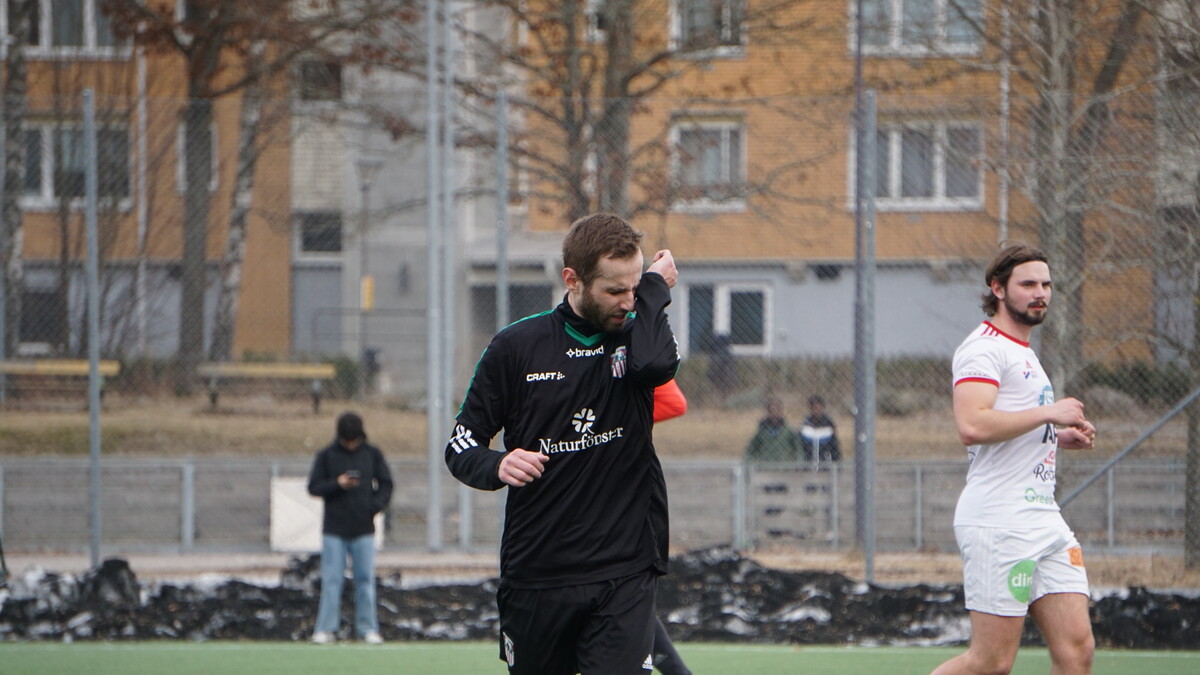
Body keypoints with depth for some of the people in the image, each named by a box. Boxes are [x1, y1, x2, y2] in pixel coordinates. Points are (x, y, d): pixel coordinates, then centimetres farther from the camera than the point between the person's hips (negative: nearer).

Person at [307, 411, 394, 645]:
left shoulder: (372, 454, 6)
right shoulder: (326, 456, 3)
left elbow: (386, 485, 9)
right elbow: (314, 487, 2)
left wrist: (375, 505, -8)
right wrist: (337, 484, -15)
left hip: (364, 529, 1)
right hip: (334, 529, -1)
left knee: (365, 580, 1)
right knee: (331, 581, -1)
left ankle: (368, 628, 7)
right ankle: (325, 628, 2)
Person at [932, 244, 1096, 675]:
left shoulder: (1024, 354, 23)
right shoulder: (984, 348, -9)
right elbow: (972, 426, -25)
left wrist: (1060, 438, 15)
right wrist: (1048, 413, -17)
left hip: (1044, 518, 9)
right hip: (999, 522, -9)